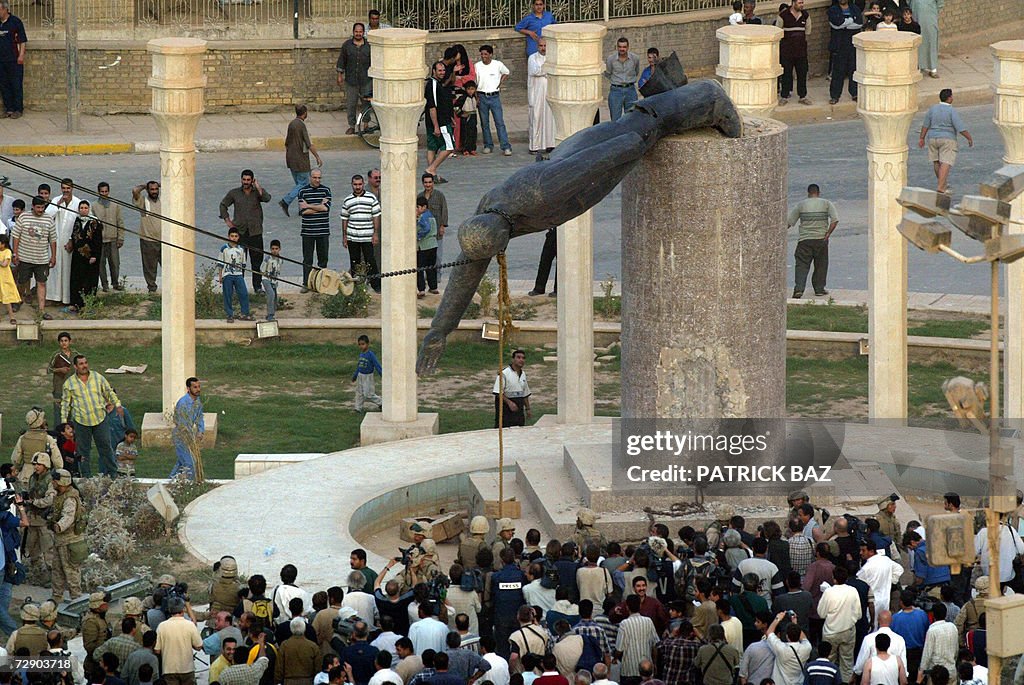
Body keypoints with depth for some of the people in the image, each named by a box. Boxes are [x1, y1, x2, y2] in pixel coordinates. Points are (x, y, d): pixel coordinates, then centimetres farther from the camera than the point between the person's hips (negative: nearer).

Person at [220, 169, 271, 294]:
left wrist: (257, 186, -17)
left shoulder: (257, 192, 3)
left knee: (257, 261, 3)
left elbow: (267, 198, -18)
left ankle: (257, 286, 11)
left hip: (255, 232, 0)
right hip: (239, 231, 0)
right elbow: (223, 205, 19)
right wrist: (227, 221, 9)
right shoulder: (234, 193, 6)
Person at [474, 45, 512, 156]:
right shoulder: (477, 66, 0)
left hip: (495, 96, -1)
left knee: (500, 122, -7)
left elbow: (506, 72, 20)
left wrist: (500, 83, 7)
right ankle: (488, 146, 17)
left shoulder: (498, 64, 0)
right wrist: (476, 97, -3)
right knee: (484, 123, 6)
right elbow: (474, 83, 5)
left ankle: (506, 147, -9)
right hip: (482, 97, 1)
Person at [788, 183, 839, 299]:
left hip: (804, 239, 0)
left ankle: (799, 289, -17)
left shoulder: (800, 205, 5)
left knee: (802, 265, -1)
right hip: (821, 239, 0)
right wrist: (827, 234, -6)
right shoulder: (826, 204, 3)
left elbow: (788, 222, 4)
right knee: (821, 265, 15)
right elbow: (835, 220, -9)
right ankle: (819, 289, 18)